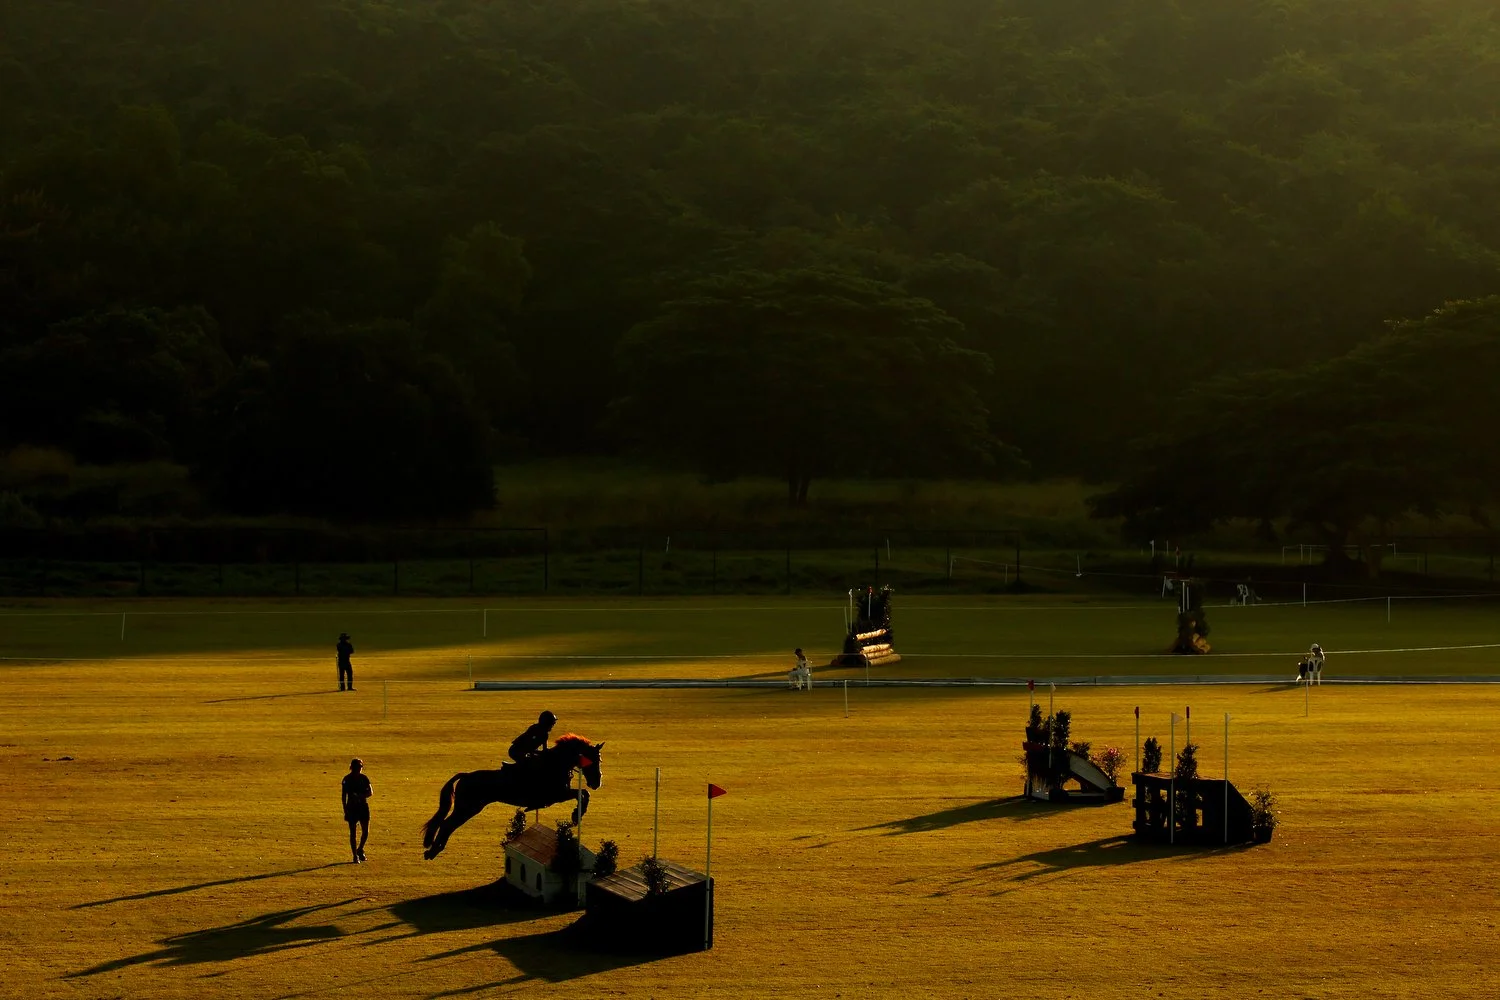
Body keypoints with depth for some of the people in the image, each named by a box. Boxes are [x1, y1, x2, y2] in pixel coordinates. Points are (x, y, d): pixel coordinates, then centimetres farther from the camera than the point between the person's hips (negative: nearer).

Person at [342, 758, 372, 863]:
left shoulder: (364, 778, 3)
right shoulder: (347, 779, -3)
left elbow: (370, 792, -2)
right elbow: (344, 796, -1)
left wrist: (360, 796, -20)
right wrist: (345, 810, -5)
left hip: (363, 807, 2)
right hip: (352, 807, -2)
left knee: (366, 831, 1)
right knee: (352, 832, -1)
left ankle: (360, 850, 25)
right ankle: (355, 855, 6)